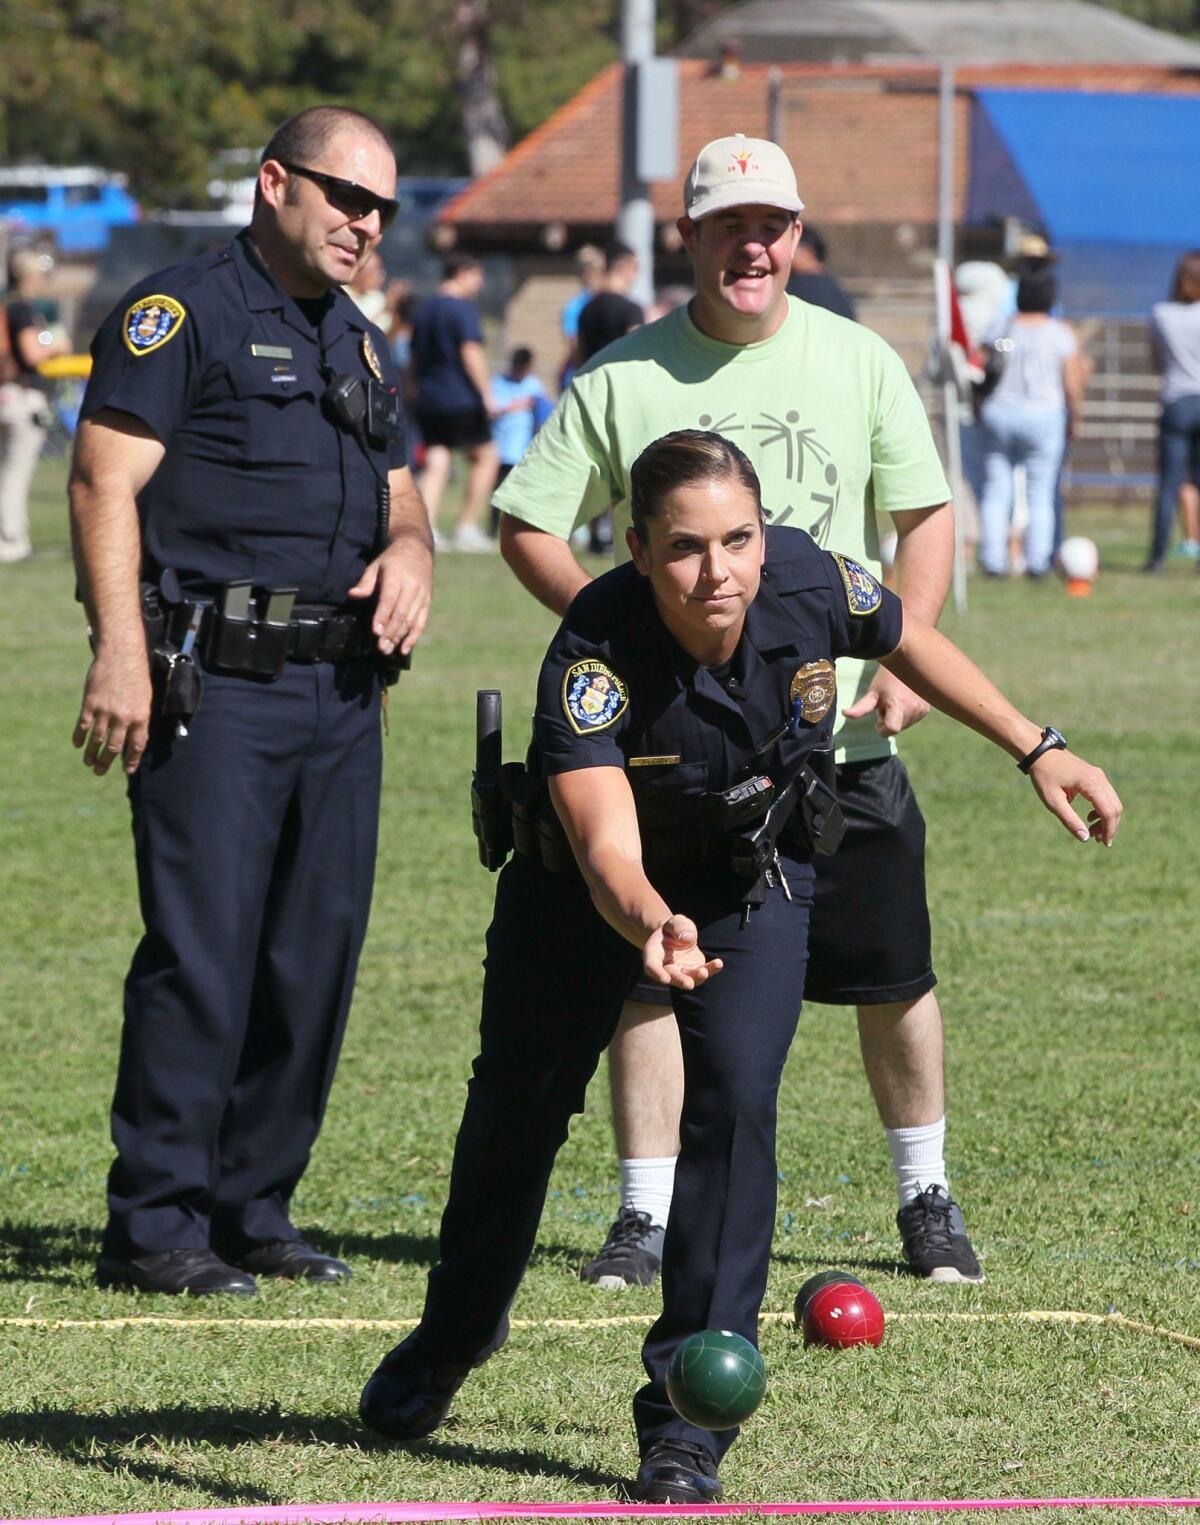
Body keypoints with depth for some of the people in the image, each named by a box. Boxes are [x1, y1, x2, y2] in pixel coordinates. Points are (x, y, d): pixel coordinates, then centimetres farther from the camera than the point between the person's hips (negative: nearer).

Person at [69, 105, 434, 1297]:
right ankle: (154, 1225, -7)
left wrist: (408, 551, 3)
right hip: (213, 687, -8)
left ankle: (251, 1209, 15)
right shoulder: (180, 315, -3)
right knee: (202, 952, -11)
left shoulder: (359, 347, 22)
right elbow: (106, 484, -10)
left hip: (341, 689, 8)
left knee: (317, 957, 6)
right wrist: (121, 649, -20)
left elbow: (399, 498, 27)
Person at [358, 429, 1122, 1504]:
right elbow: (609, 850, -50)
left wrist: (1036, 747, -2)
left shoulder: (810, 586, -28)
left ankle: (687, 1421, -12)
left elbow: (909, 640, -3)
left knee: (737, 1096, -19)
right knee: (519, 1103, 13)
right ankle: (453, 1336, 44)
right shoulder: (593, 661, -39)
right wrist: (653, 926, -71)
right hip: (588, 886, -1)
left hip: (753, 873, 1)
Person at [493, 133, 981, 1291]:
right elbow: (526, 525, 3)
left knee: (893, 977, 3)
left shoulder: (860, 363, 4)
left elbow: (925, 517, 9)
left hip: (840, 731, 1)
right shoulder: (624, 379, -1)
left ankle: (925, 1197, 20)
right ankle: (648, 1215, 6)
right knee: (650, 971, -3)